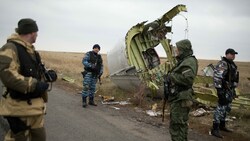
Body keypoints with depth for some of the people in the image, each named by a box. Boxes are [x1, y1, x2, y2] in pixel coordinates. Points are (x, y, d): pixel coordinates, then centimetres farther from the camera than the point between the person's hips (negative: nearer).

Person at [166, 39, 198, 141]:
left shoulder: (189, 61, -14)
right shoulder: (182, 61, 18)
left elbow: (188, 78, -29)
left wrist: (172, 76, -19)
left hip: (181, 100, -11)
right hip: (177, 99, 11)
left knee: (177, 126, -6)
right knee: (180, 125, 20)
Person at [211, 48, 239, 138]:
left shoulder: (232, 64, 13)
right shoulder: (222, 64, -17)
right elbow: (217, 78, -23)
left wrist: (233, 90, 21)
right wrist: (219, 90, -25)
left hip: (230, 90, 10)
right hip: (224, 90, -10)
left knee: (226, 109, 17)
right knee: (221, 108, -9)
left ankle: (222, 126, 31)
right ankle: (215, 129, -5)